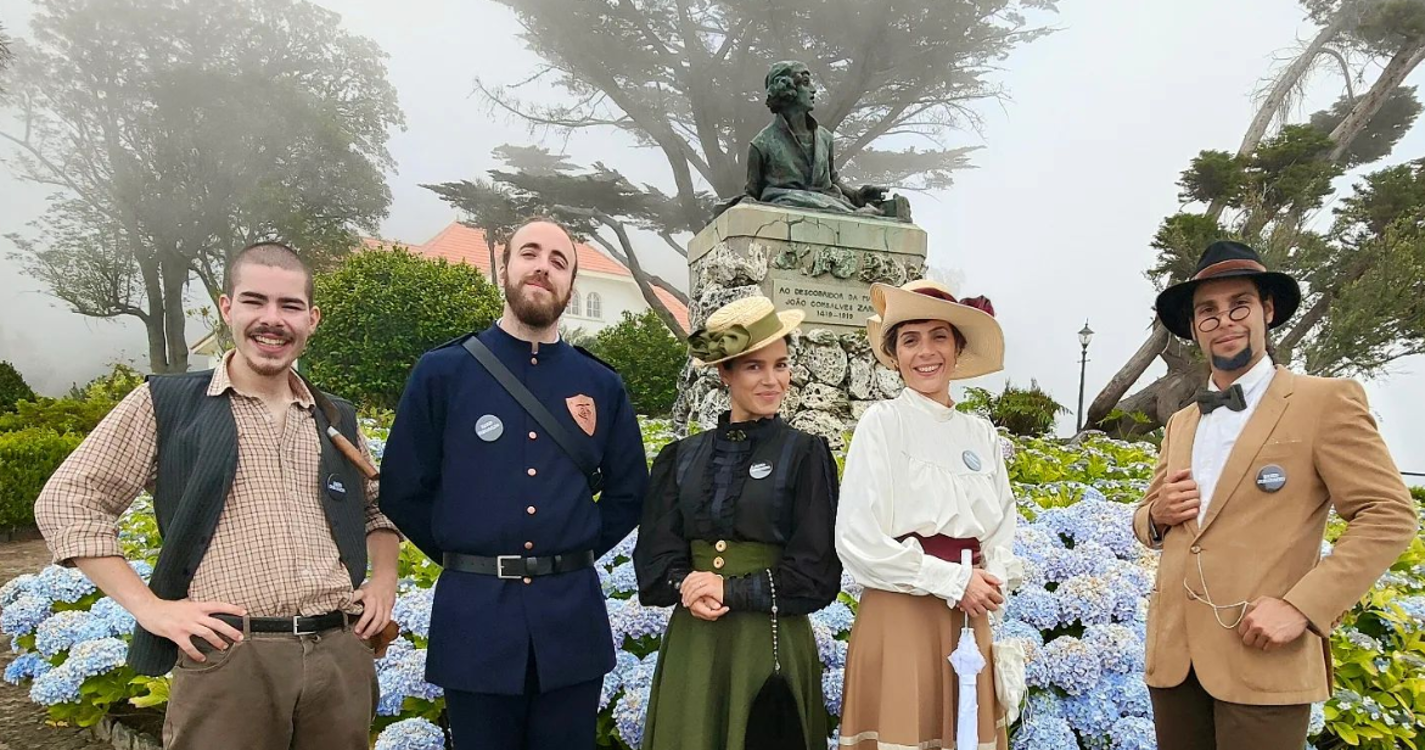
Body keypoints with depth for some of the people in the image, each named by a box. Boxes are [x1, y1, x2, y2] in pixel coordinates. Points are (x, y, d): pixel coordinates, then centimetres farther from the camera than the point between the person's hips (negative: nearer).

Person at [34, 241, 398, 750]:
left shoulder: (338, 420, 14)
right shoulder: (165, 403, 3)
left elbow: (376, 507, 27)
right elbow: (66, 502, 3)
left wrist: (384, 579, 8)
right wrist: (149, 607, -5)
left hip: (342, 657, 4)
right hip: (227, 660, -3)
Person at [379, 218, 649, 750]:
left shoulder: (601, 386, 5)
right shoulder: (442, 372, -2)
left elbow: (628, 492, 13)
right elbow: (402, 490, 0)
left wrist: (575, 554, 8)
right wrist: (461, 558, 4)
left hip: (572, 616, 2)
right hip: (475, 615, -2)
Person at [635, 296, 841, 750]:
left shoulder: (805, 455, -4)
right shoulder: (682, 457, 6)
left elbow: (817, 576, -6)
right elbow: (655, 558, 3)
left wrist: (730, 590, -12)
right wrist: (687, 587, -17)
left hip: (771, 644, -2)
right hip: (690, 643, 3)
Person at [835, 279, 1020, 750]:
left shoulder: (981, 433, 8)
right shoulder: (882, 423, -7)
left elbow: (1002, 526, 14)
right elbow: (859, 542, -12)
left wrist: (993, 583, -6)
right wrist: (955, 581, -11)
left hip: (969, 621, 5)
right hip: (900, 619, -5)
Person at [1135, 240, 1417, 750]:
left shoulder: (1326, 401, -3)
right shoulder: (1180, 424, 14)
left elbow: (1390, 515, -8)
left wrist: (1301, 606, -16)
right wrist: (1157, 515, -3)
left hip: (1263, 660, -5)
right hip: (1173, 656, 5)